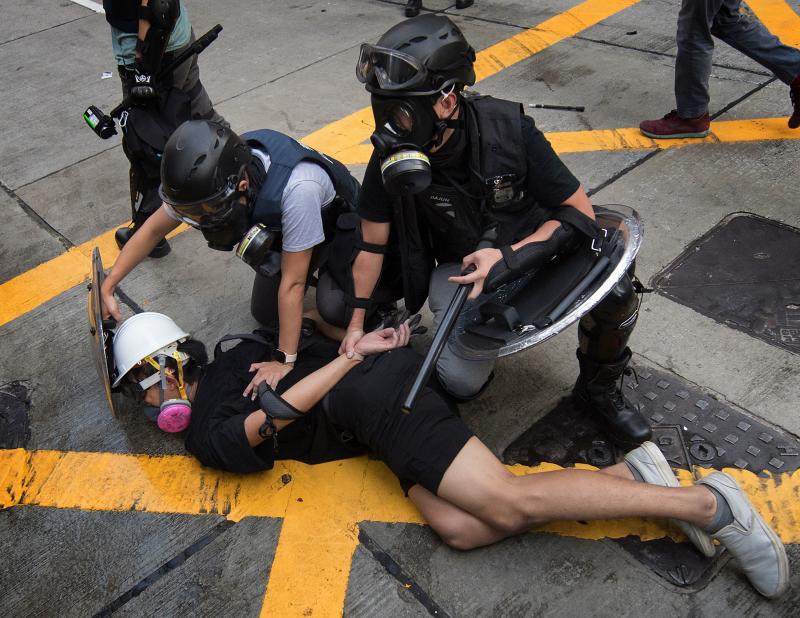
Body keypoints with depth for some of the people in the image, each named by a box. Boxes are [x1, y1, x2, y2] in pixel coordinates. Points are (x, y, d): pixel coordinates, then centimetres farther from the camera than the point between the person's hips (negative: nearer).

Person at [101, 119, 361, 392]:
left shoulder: (296, 189, -48)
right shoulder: (207, 179, -29)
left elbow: (292, 283, -39)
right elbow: (154, 229, -12)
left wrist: (284, 359, -31)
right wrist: (107, 287, -15)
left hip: (339, 224, -4)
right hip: (280, 228, 5)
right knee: (266, 315, 5)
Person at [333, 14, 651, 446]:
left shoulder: (508, 128, -24)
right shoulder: (393, 157, -18)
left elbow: (580, 215, -19)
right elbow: (372, 245, -5)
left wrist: (510, 257, -32)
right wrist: (356, 323, -4)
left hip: (530, 246, 0)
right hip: (458, 264, 1)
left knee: (613, 294, -28)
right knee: (460, 383, -21)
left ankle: (599, 388, 3)